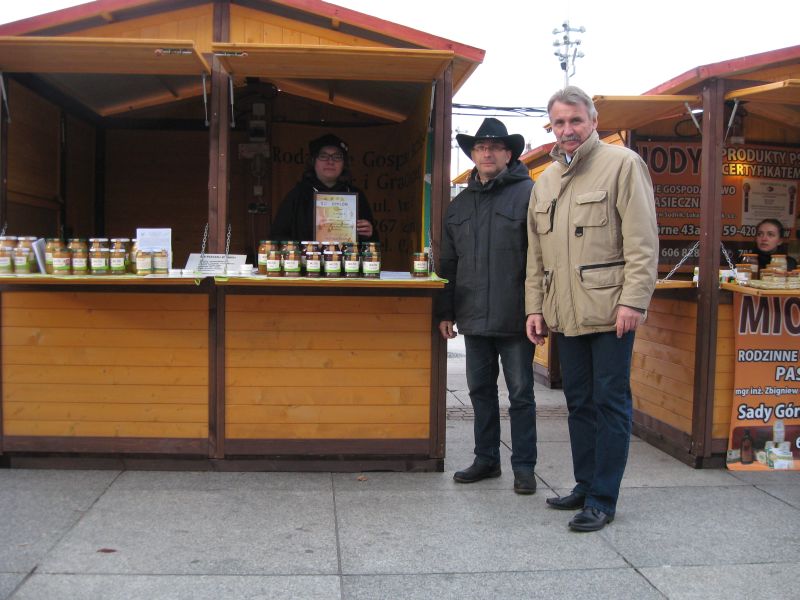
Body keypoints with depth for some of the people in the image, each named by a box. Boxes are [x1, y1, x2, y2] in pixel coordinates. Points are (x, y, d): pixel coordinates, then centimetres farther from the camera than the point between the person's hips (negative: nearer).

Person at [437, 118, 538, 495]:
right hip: (474, 317, 6)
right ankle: (486, 459, 26)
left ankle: (524, 466, 14)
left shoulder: (528, 194, -4)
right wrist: (446, 311, 10)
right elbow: (448, 263, 15)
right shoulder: (460, 204, 14)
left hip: (515, 318, -5)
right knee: (480, 389, 13)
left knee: (520, 393, 4)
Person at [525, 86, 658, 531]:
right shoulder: (546, 181, 17)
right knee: (579, 402, 13)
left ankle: (603, 499, 6)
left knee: (610, 403, -1)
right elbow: (536, 253, 19)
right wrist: (536, 306, 12)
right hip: (565, 313, 7)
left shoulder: (622, 164, -3)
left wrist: (632, 302, -16)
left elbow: (642, 241, -10)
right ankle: (586, 485, 25)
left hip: (609, 311, -6)